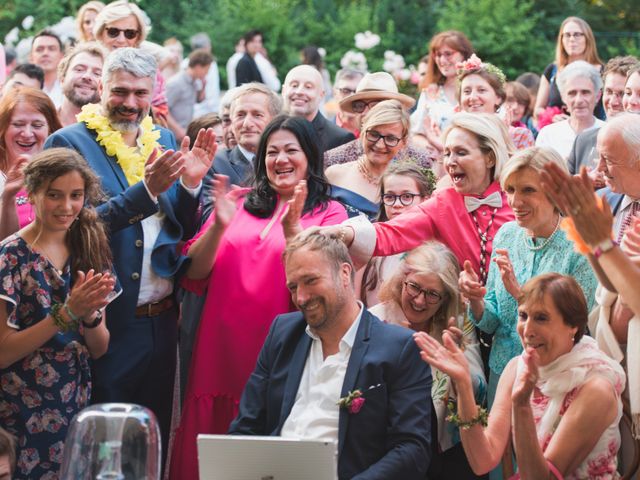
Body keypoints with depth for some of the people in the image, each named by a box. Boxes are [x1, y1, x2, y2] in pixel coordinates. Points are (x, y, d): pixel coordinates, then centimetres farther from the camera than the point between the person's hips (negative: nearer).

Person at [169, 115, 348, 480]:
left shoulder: (329, 213, 3)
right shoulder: (242, 204, 12)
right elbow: (195, 274, 5)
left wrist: (292, 230, -24)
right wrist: (219, 226, -12)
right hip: (221, 349, 3)